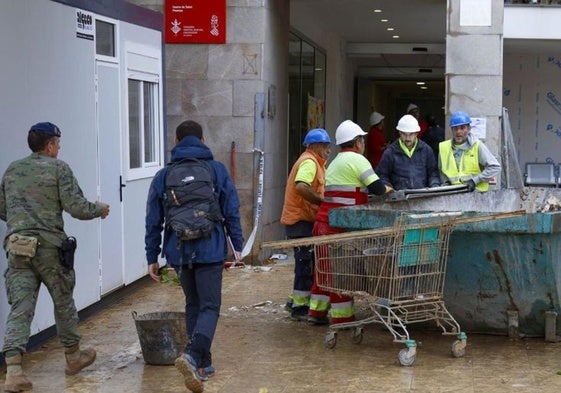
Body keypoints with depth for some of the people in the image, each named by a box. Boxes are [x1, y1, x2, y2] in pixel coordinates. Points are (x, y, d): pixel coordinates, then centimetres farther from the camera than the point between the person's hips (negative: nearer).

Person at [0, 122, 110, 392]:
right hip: (48, 246, -4)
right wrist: (99, 209, 9)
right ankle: (73, 357, 30)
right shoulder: (59, 168, -4)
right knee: (63, 301, 14)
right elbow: (76, 207, -10)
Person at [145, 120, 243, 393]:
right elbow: (232, 212, -1)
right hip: (210, 250, -3)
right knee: (209, 306, 0)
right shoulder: (217, 170, 1)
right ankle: (193, 355, -24)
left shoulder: (163, 176, 6)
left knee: (193, 305, 17)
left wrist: (152, 257, 11)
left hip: (178, 252, 3)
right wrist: (237, 245, 7)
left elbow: (153, 221, 6)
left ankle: (203, 364, 21)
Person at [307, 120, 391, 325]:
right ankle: (342, 316, 1)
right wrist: (387, 190, 8)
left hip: (324, 221, 9)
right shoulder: (356, 159, -7)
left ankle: (317, 311, 21)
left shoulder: (335, 162, 23)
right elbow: (376, 187, -13)